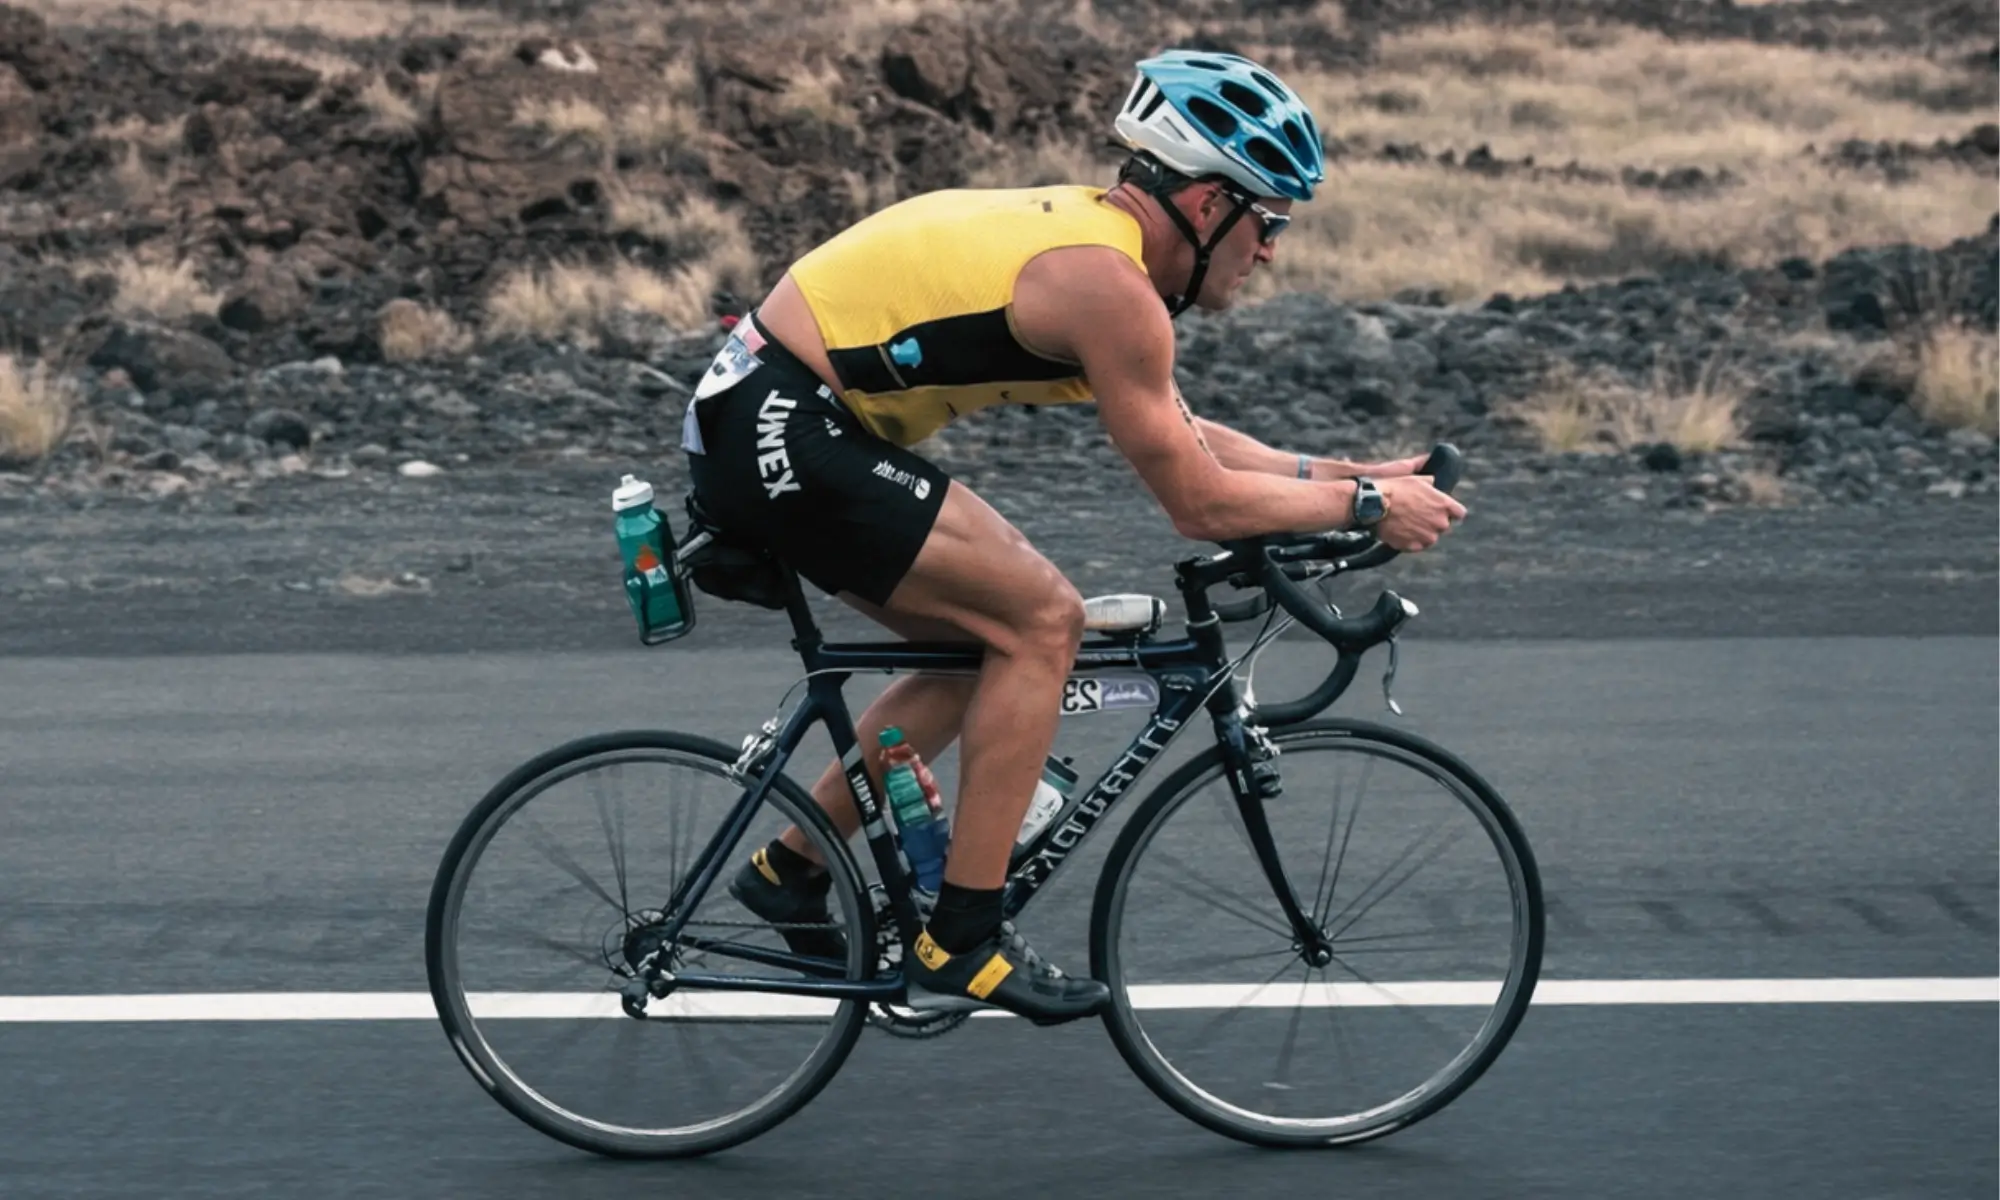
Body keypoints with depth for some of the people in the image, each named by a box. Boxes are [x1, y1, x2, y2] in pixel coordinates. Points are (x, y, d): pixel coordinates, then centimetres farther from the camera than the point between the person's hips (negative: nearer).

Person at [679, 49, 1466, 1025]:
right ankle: (961, 943, -4)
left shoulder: (1085, 232, 13)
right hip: (781, 435, -10)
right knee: (1040, 621, -9)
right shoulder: (1107, 281, -17)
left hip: (766, 420, 10)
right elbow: (1200, 501, -14)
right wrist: (1365, 504, -3)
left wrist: (1329, 472, 17)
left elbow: (1179, 433, 23)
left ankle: (790, 868, 24)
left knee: (996, 632, 16)